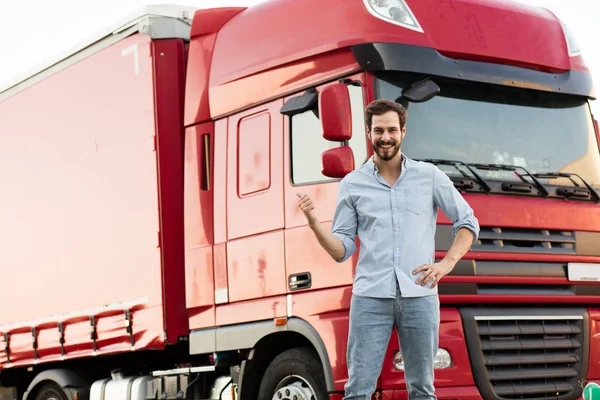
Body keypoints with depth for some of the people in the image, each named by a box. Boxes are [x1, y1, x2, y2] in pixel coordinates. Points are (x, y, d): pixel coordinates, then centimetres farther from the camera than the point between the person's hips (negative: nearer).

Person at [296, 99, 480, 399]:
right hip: (370, 297, 0)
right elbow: (342, 250, 7)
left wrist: (446, 263, -4)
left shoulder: (430, 176, 7)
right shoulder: (352, 184, 8)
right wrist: (315, 224, -11)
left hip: (419, 297, 0)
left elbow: (467, 223, 11)